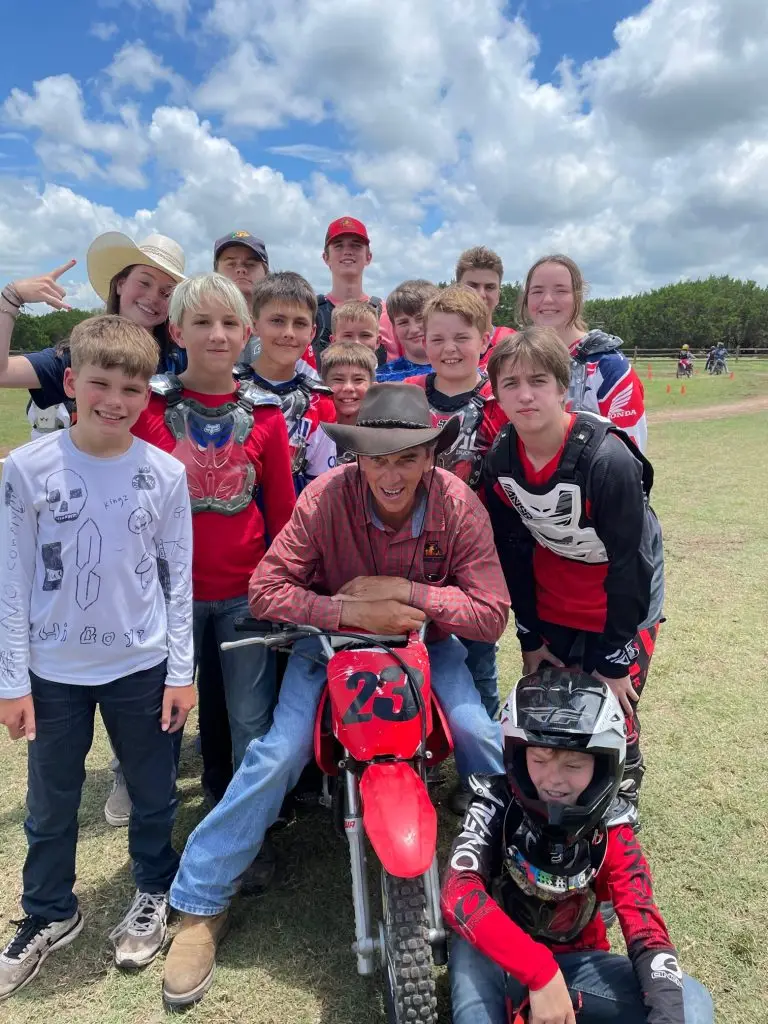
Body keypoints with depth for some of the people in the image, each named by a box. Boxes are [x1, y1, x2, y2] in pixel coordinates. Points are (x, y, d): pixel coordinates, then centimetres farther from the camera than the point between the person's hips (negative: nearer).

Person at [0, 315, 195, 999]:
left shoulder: (165, 474, -7)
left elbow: (179, 578, -2)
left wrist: (181, 672, -1)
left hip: (141, 666, 0)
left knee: (154, 794, 15)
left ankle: (154, 895, 43)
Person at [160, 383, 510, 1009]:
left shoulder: (460, 505, -18)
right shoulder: (325, 498, -21)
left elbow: (491, 613, -19)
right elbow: (266, 589, -21)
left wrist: (404, 591, -28)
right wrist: (352, 611, -33)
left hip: (427, 641, 1)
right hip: (332, 640, -1)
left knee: (483, 738, -15)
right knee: (277, 755, -14)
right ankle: (200, 907, 6)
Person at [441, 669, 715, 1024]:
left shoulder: (611, 833, -13)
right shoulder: (497, 805, -22)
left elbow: (647, 932, -18)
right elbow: (458, 892, -36)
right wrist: (540, 972, -44)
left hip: (574, 961, 3)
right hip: (502, 958, -3)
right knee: (471, 951, -37)